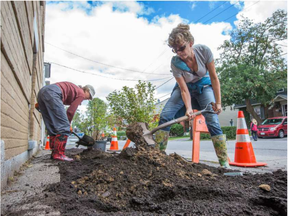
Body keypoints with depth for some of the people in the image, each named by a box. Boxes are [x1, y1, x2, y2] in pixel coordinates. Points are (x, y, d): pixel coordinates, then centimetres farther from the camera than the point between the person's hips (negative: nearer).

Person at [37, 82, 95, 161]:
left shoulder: (74, 89, 33)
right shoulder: (81, 94, 9)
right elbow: (71, 111, 3)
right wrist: (68, 124, 15)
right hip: (52, 93, -10)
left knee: (52, 127, 11)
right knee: (63, 126, -8)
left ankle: (54, 153, 13)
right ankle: (58, 154, -9)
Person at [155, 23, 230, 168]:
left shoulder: (203, 51, -25)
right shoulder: (175, 63, -25)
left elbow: (214, 77, -16)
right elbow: (184, 89, -22)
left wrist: (218, 102, -16)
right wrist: (188, 108, -38)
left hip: (204, 86, 0)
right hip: (185, 87, 1)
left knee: (212, 121, -15)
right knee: (165, 116, -17)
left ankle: (225, 163, -5)